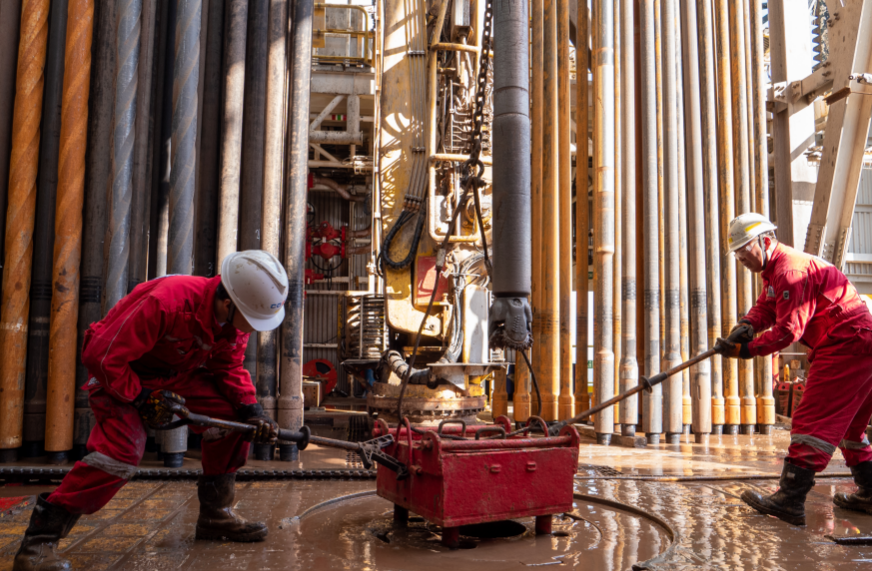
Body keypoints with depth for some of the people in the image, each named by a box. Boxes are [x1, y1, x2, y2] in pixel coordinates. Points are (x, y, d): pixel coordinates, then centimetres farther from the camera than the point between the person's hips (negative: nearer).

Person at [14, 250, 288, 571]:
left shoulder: (237, 320, -14)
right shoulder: (165, 302, -37)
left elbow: (229, 368, -1)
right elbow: (102, 355, -31)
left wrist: (251, 409, -15)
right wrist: (142, 398, -24)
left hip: (176, 375, 7)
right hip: (119, 374, -7)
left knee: (233, 415, -6)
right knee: (122, 449, -26)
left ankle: (215, 514, 9)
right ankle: (40, 538, -13)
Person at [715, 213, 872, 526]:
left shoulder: (791, 269, -17)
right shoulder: (775, 270, 17)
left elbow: (789, 329, -22)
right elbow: (765, 308, 10)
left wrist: (747, 350, -19)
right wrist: (745, 326, -11)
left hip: (846, 346, -11)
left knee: (813, 420, -15)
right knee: (846, 424, 20)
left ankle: (791, 499, -17)